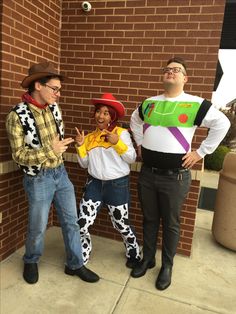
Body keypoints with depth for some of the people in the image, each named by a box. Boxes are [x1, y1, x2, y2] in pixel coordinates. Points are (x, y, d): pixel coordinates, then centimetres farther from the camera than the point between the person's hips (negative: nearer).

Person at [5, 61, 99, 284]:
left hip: (60, 173, 6)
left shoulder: (54, 108, 1)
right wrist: (50, 151, -22)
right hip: (38, 179, -5)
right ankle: (31, 262, 42)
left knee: (71, 221, 13)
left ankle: (75, 264, 32)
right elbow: (19, 155, -15)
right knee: (38, 228, 12)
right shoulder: (17, 116, -16)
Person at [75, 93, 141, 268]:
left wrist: (117, 142, -19)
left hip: (117, 185, -3)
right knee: (81, 224, 1)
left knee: (121, 225, 12)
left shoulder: (122, 133, -7)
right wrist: (80, 146, -4)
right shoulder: (90, 137, 7)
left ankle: (134, 254, 40)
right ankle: (81, 259, 26)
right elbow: (85, 164, 10)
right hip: (94, 184, 4)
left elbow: (132, 159, -8)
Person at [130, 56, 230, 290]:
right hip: (147, 173, 4)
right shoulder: (149, 103, 8)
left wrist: (201, 152, -7)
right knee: (149, 219, 16)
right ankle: (147, 259, 36)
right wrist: (140, 143, 16)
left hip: (175, 176, -4)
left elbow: (222, 124, -5)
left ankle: (167, 266, 32)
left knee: (170, 223, 11)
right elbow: (134, 120, 26)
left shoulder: (195, 104, -7)